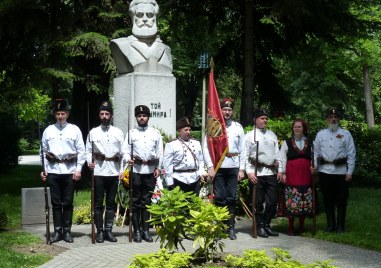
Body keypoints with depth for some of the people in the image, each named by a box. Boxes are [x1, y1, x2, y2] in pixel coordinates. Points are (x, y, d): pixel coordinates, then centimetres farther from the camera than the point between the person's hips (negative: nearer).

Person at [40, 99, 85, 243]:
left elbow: (81, 151, 2)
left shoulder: (74, 130, 3)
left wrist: (78, 169, -4)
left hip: (69, 170, -1)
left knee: (68, 202, 4)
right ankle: (57, 231, 11)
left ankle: (67, 231, 11)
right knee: (56, 202, 5)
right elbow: (44, 151, 11)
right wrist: (44, 169, 5)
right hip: (53, 170, 1)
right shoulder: (48, 130, 8)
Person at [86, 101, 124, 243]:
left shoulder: (118, 133, 9)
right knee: (98, 203, 1)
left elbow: (122, 152, 7)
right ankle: (99, 231, 8)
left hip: (113, 171, 1)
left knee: (111, 202, 6)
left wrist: (122, 171, 0)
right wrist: (89, 162, -12)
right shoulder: (93, 132, 8)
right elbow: (88, 150, 7)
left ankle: (108, 230, 13)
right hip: (98, 172, -1)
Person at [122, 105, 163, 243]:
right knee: (136, 202, 2)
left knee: (146, 201, 6)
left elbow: (160, 152, 9)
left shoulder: (156, 133, 10)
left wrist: (158, 168, 2)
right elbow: (126, 150, 1)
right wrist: (128, 159, -19)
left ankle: (145, 230, 12)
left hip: (150, 171, 1)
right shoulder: (131, 133, 6)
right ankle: (137, 231, 7)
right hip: (136, 171, -1)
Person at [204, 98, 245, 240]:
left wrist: (242, 169, 3)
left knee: (232, 198, 5)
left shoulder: (238, 127, 9)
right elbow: (207, 147, -1)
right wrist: (211, 167, -8)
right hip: (218, 168, -2)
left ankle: (231, 227, 11)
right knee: (219, 198, -1)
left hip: (233, 167, 2)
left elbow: (242, 149, 9)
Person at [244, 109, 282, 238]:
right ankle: (260, 226, 12)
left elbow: (277, 153, 16)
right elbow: (245, 156, -4)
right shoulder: (249, 136, 1)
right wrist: (249, 172, -12)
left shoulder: (272, 135, 16)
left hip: (271, 172, 5)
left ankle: (267, 225, 19)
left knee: (272, 201, 5)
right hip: (257, 173, -4)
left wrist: (279, 170, 8)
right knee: (259, 202, 1)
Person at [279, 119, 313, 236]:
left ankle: (301, 226, 14)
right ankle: (290, 227, 5)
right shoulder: (287, 142, 6)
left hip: (306, 175, 2)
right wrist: (283, 173, -6)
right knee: (292, 201, -5)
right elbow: (282, 158, 1)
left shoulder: (310, 143, 13)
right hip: (292, 175, -2)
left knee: (305, 201, 2)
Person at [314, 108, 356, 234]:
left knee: (341, 200, 2)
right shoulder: (320, 134, 9)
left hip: (341, 171, -2)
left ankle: (340, 226, 11)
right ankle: (330, 225, 17)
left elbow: (351, 155, 0)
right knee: (327, 200, 8)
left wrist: (350, 172, -6)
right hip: (325, 171, 2)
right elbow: (315, 153, 10)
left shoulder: (346, 134, 2)